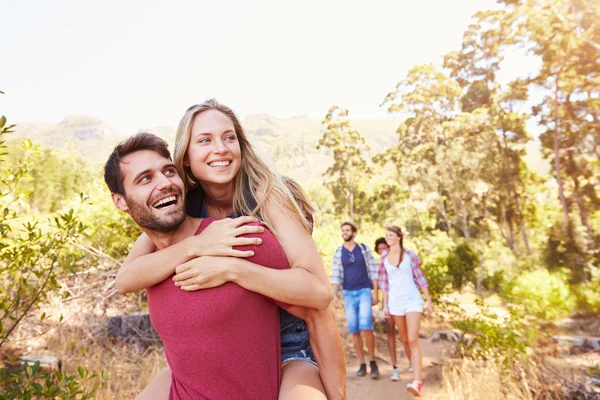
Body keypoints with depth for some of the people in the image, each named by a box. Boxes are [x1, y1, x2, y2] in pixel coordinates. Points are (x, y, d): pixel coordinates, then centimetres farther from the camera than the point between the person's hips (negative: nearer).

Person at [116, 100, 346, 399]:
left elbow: (319, 291, -27)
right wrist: (198, 245, -32)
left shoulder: (268, 196, -19)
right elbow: (125, 279, -18)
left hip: (287, 347, -4)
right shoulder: (180, 208, -6)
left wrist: (230, 268, -38)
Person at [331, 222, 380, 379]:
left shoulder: (364, 249, 3)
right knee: (354, 331, 3)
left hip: (365, 291, -2)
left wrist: (375, 293, -2)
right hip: (348, 294, 2)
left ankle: (373, 362, 5)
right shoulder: (338, 253, 5)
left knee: (366, 327, -14)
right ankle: (362, 365, 15)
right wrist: (334, 295, -9)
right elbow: (336, 276, 2)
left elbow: (373, 271, 3)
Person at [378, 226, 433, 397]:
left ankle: (417, 382, -17)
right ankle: (416, 367, 35)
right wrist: (385, 304, 5)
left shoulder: (410, 255, -3)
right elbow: (384, 283, 7)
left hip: (412, 300, -3)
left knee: (413, 340, -13)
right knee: (405, 340, 14)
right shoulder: (384, 258, 4)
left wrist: (429, 300, 1)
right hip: (395, 302, 3)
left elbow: (420, 277, 0)